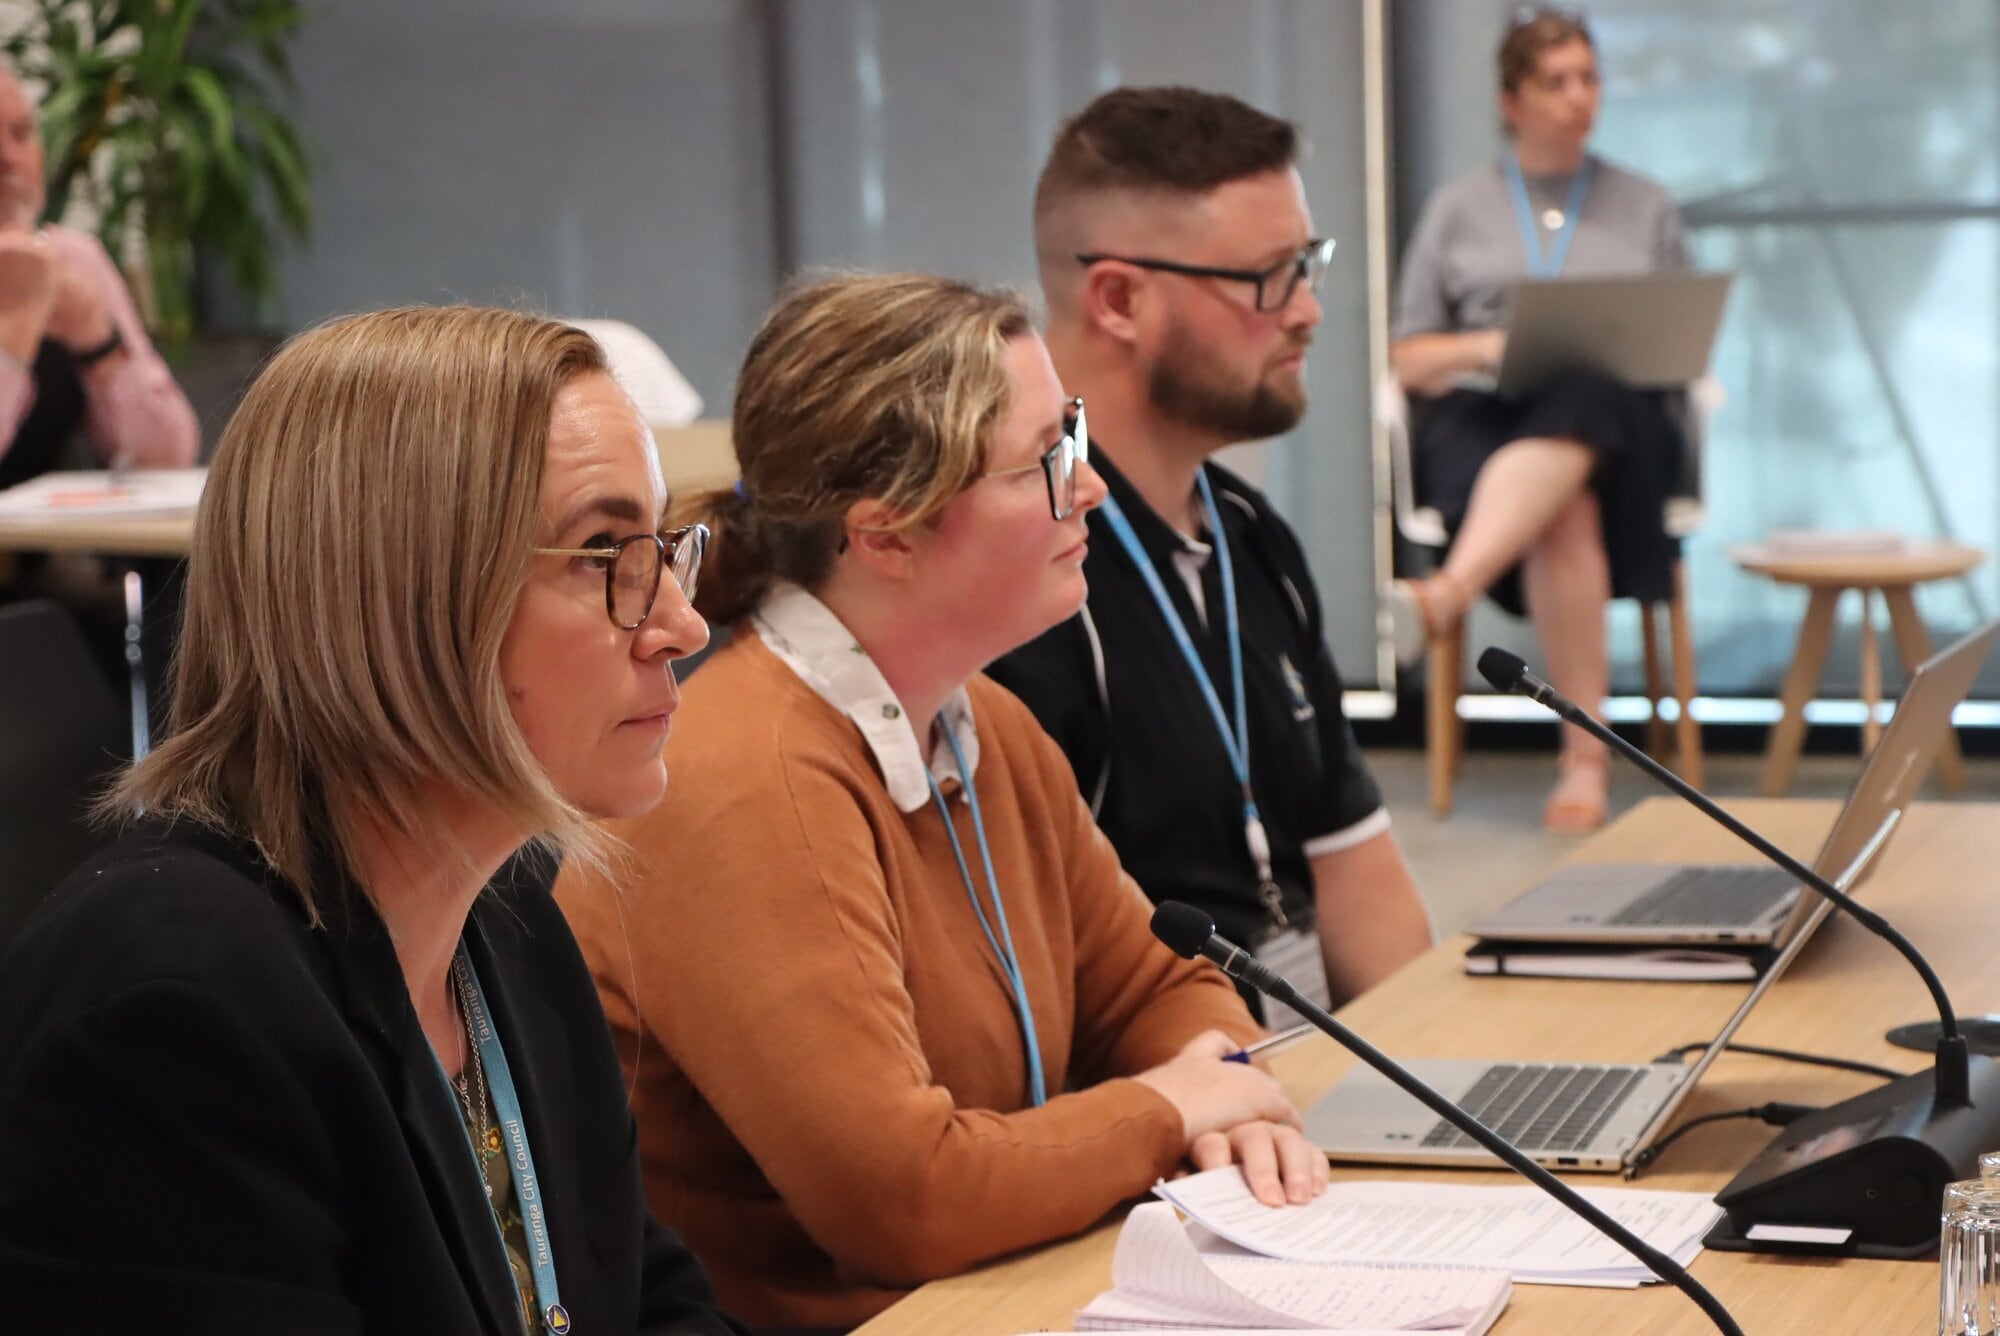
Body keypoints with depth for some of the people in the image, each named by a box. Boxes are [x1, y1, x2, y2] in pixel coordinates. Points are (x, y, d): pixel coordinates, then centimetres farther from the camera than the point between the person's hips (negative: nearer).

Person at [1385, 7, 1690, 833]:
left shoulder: (1645, 208, 22)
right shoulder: (1457, 210, 19)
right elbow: (1409, 361, 15)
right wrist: (1484, 345, -6)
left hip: (1616, 411, 0)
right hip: (1480, 417, 0)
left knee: (1572, 409, -41)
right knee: (1563, 512, -38)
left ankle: (1447, 593, -60)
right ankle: (1586, 753, -45)